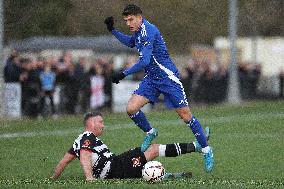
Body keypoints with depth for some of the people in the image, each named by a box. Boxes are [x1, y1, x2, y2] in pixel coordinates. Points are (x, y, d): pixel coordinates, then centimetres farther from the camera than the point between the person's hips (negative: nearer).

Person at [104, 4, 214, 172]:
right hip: (151, 79, 8)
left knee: (186, 116, -5)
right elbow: (130, 42, 32)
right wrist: (113, 30, 20)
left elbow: (145, 61, -29)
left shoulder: (148, 31, -22)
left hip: (168, 78, -8)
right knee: (131, 109, -9)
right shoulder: (138, 31, 7)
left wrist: (124, 73, -25)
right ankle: (150, 133, 17)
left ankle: (207, 150, 8)